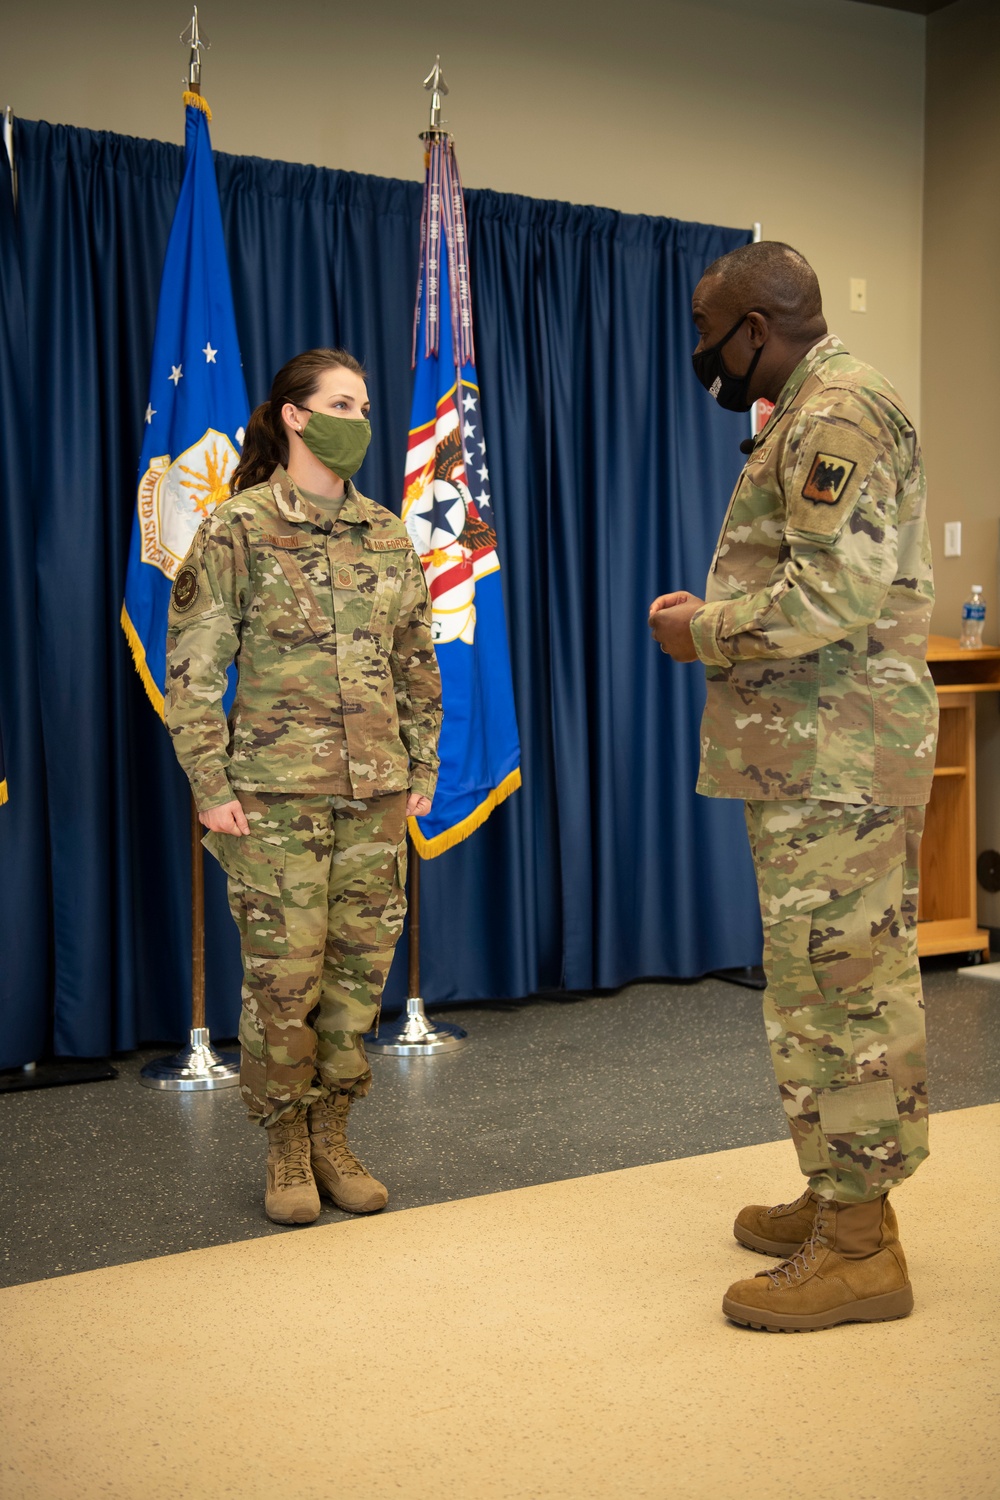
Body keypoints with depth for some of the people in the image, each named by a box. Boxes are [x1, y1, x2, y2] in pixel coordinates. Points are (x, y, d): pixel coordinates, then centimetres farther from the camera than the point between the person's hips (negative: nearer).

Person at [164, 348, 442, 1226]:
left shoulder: (387, 534, 10)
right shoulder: (237, 529, -4)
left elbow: (418, 661, 16)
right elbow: (193, 667, -5)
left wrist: (423, 766, 12)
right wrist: (211, 787, -9)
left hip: (377, 792, 5)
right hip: (277, 792, -4)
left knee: (362, 967, 7)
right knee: (284, 975, -1)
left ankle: (333, 1140, 22)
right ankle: (287, 1151, 17)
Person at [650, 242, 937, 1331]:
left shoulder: (837, 413, -13)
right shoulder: (816, 415, 21)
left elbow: (836, 595, -24)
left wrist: (706, 634, -11)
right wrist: (718, 614, 12)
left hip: (837, 763, -11)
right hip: (821, 758, 11)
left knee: (835, 984, -5)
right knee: (847, 980, 16)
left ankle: (857, 1249, 4)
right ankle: (843, 1198, 28)